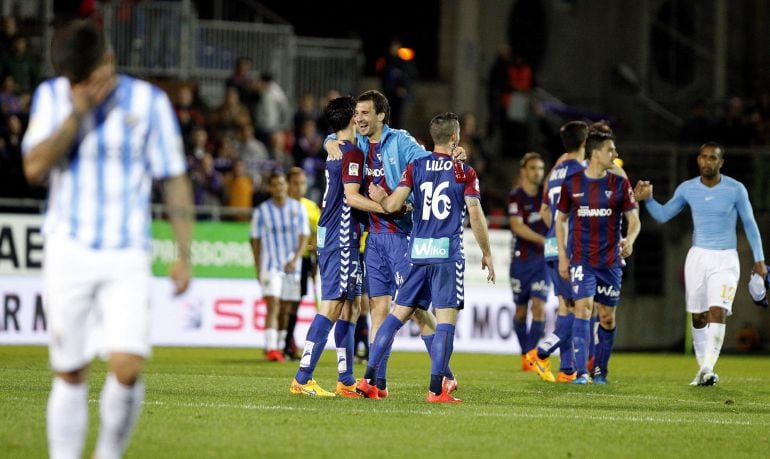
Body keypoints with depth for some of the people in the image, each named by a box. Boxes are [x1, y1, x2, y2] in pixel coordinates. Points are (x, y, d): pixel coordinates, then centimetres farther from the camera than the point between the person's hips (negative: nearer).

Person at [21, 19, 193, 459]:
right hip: (69, 252, 1)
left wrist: (184, 254, 0)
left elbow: (175, 180, 4)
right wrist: (77, 112, -17)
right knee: (70, 374, 2)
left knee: (127, 368, -15)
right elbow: (34, 167, -9)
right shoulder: (52, 96, 3)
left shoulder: (148, 101, -1)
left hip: (128, 257, -1)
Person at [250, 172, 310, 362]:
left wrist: (295, 259, -14)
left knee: (285, 310, 8)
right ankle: (271, 348, -22)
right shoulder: (261, 211, -1)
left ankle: (279, 347, 19)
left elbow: (304, 237, 1)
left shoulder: (298, 208, 3)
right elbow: (255, 240, 5)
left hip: (292, 266, 3)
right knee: (273, 306, -15)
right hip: (270, 265, -3)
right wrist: (258, 268, 4)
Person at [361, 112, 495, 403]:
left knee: (398, 314, 10)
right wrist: (487, 254, 3)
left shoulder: (415, 167, 6)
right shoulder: (464, 172, -2)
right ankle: (436, 388, -11)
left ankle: (369, 379, 7)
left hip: (418, 251, 4)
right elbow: (476, 216, -6)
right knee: (446, 320, -4)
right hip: (448, 252, -4)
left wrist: (380, 198, 21)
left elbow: (393, 205, -2)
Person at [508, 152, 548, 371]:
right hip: (521, 259, -2)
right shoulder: (515, 196, -6)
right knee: (521, 311, 6)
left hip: (543, 259, 2)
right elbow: (517, 226, -18)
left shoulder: (545, 194, 7)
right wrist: (544, 240, -27)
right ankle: (525, 353, 22)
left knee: (539, 307, -11)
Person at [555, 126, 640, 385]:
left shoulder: (619, 184, 3)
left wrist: (629, 240, -18)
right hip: (581, 259, -2)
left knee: (607, 317, 6)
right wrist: (562, 256, 3)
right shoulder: (572, 184, 1)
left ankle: (600, 370, 22)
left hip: (610, 261, 2)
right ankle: (581, 372, -17)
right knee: (583, 309, -15)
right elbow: (560, 220, 10)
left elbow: (634, 220, 4)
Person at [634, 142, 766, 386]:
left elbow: (750, 224, 2)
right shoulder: (687, 189, 2)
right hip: (698, 256, 3)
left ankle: (708, 369, -22)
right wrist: (647, 199, -8)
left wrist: (759, 260, 2)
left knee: (718, 312, -18)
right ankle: (703, 368, 16)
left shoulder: (736, 189, -6)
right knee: (698, 317, 5)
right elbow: (663, 215, 10)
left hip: (726, 259, -3)